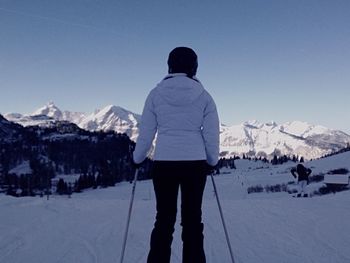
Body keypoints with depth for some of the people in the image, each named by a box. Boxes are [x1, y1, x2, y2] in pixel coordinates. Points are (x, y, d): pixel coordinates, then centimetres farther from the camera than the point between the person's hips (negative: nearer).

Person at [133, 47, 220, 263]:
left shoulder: (156, 94, 0)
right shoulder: (204, 96, 0)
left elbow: (146, 133, 2)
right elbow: (212, 134, 1)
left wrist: (137, 159, 17)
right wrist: (212, 161, 17)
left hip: (164, 163, 0)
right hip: (195, 163, 0)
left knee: (164, 220, 9)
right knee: (192, 220, 10)